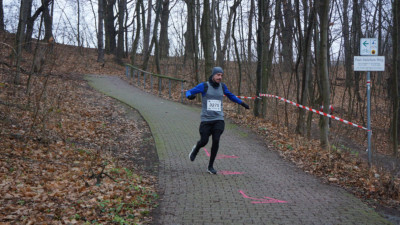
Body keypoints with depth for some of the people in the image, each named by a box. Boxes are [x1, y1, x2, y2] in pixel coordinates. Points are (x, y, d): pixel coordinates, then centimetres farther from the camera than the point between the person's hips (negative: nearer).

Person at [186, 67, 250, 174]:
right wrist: (190, 96, -25)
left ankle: (210, 166, 4)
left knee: (216, 141, -10)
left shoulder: (222, 86, 9)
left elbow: (230, 95, 29)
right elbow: (189, 92, 0)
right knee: (204, 141, -4)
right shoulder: (204, 86, -2)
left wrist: (242, 103, 29)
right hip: (206, 119, -2)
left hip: (218, 119, 2)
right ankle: (196, 149, 36)